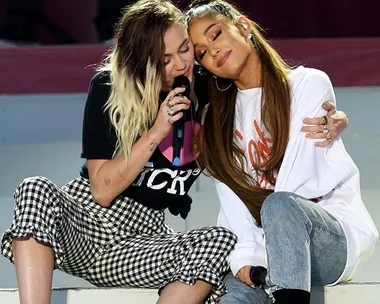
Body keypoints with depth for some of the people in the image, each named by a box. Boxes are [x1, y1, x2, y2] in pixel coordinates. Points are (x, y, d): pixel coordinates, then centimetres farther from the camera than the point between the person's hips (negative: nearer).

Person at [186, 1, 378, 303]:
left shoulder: (309, 84, -1)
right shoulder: (218, 120, 13)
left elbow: (298, 179, -11)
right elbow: (233, 202, 1)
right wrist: (245, 258, -16)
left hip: (339, 236, -3)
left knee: (279, 206, -38)